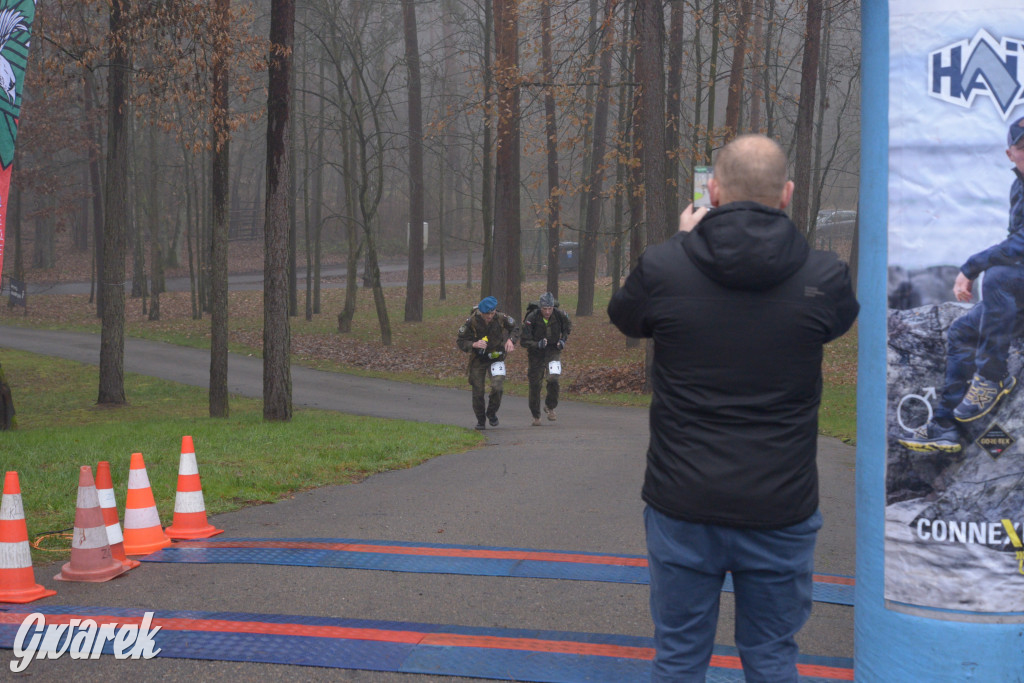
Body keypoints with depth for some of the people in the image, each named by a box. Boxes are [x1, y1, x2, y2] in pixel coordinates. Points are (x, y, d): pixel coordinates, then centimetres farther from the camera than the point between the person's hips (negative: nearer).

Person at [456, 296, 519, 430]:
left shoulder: (501, 318, -14)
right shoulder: (471, 322, -19)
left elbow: (515, 328, 7)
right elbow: (460, 341, -12)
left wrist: (511, 340, -13)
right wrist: (473, 345, -31)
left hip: (496, 357, 1)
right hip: (478, 359, 0)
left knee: (497, 386, -18)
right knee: (478, 391, 0)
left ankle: (492, 413, 9)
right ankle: (480, 420, 22)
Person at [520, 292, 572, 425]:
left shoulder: (559, 315, -15)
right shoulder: (531, 318, -23)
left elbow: (567, 327, 9)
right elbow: (525, 341, -20)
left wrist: (563, 340, -7)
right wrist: (538, 344, -37)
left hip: (553, 350, 1)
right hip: (536, 353, -1)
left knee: (553, 379, -21)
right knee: (535, 384, 1)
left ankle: (550, 407, 4)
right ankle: (536, 416, 18)